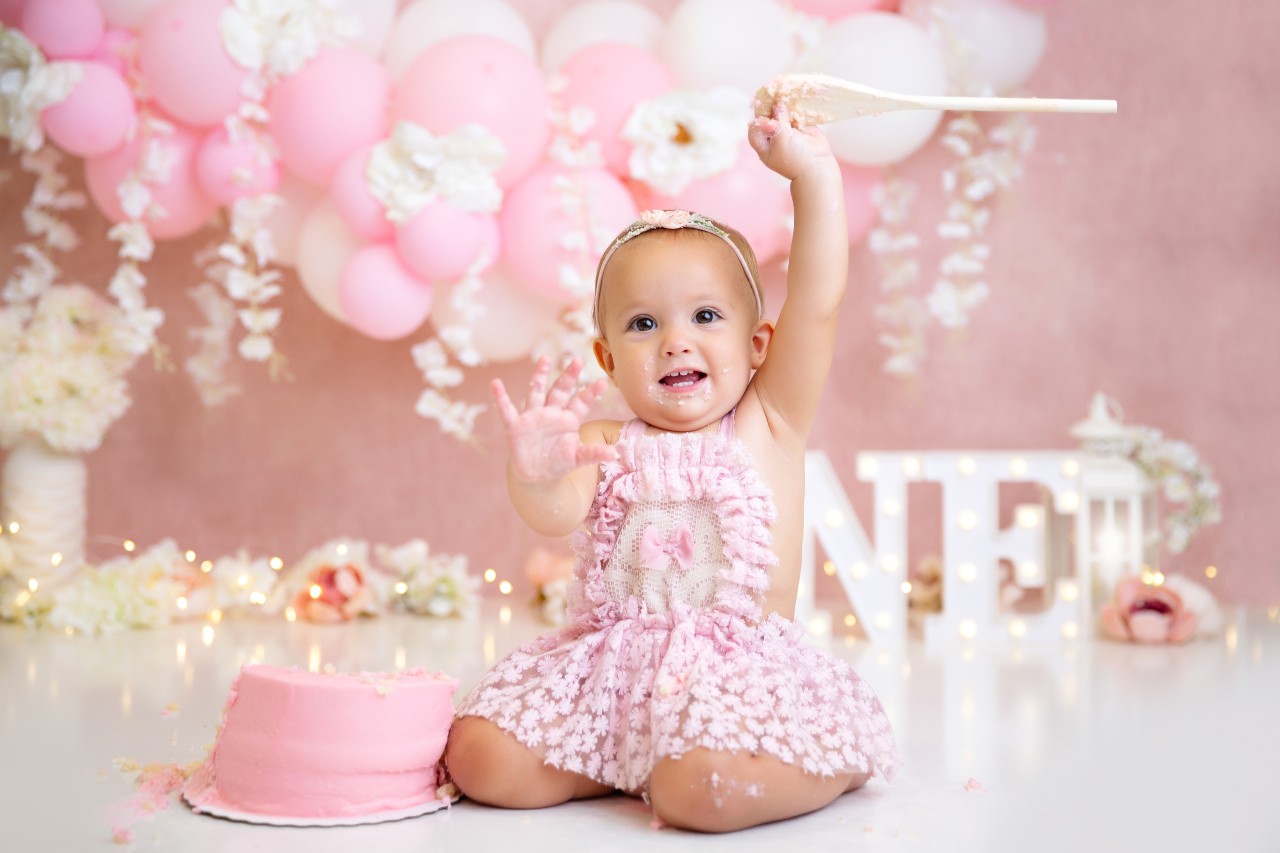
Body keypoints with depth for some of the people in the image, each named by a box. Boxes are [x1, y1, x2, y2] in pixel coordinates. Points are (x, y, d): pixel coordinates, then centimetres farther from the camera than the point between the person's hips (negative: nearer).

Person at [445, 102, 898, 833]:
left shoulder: (769, 427, 3)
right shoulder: (605, 446, 5)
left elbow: (818, 300, -6)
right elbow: (556, 513, -15)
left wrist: (814, 173, -11)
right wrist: (535, 473, -39)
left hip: (741, 668, -3)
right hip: (612, 665, 4)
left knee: (700, 790, -31)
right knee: (479, 758, -9)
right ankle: (629, 761, 12)